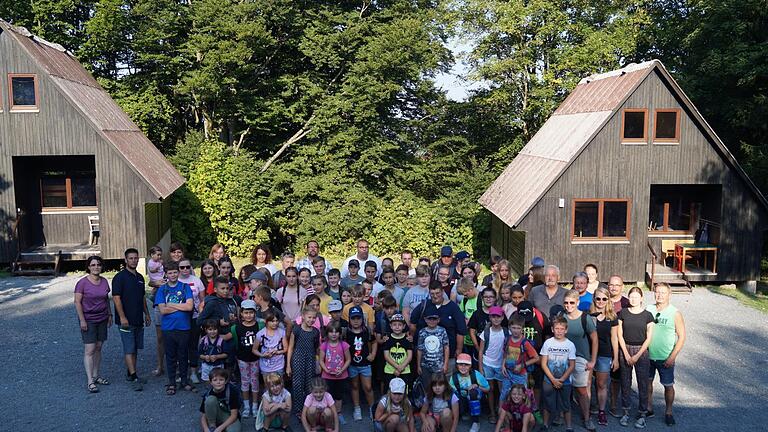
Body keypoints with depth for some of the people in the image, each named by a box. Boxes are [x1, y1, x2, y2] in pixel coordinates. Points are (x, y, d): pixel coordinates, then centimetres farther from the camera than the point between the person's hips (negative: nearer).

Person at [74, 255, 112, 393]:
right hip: (88, 320, -5)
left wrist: (109, 315, 13)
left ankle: (96, 376, 21)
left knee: (98, 348, 11)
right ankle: (90, 381, -5)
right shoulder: (82, 282, -11)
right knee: (90, 350, -7)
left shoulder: (104, 281, 5)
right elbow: (77, 302, -11)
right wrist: (82, 320, -14)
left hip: (102, 319, 5)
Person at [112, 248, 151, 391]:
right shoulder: (120, 277, -9)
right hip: (126, 320, -7)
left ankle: (130, 374, 22)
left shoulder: (140, 277, 14)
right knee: (129, 349, -6)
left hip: (138, 320, 7)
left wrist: (147, 314, 19)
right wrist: (122, 317, -20)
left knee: (135, 348, 12)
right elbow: (116, 298, -15)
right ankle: (134, 379, -7)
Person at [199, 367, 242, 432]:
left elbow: (234, 415, -21)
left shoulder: (232, 390, -23)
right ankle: (212, 426, -11)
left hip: (230, 417, -2)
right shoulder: (208, 394, -16)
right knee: (210, 399, -27)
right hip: (216, 417, 2)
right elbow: (203, 416, -11)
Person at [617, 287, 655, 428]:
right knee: (625, 383, 7)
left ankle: (642, 414, 13)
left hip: (641, 351, -1)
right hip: (625, 350, 1)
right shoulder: (623, 313, 2)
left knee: (643, 384, 2)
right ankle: (626, 412, 18)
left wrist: (637, 355, -7)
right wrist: (626, 354, -6)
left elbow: (649, 338, -2)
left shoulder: (647, 315, -1)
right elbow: (620, 335, 2)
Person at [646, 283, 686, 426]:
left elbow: (682, 336, -8)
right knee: (647, 382, 13)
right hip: (648, 355, 3)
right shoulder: (648, 310, 0)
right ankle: (649, 409, 29)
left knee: (668, 386, 6)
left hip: (665, 358, -3)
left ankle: (668, 412, 24)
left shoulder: (675, 313, -9)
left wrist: (672, 357, -13)